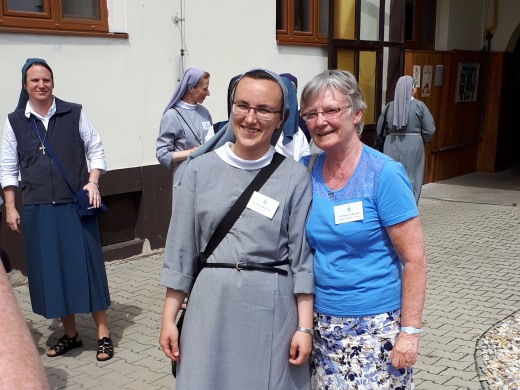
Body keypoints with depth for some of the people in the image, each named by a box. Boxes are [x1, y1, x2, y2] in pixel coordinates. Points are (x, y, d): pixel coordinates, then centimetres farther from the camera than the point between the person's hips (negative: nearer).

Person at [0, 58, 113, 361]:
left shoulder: (74, 113, -1)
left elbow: (95, 150, 6)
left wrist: (93, 182, -8)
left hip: (76, 206, -2)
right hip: (37, 209, 2)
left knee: (87, 266, 1)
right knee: (51, 270, 8)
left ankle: (103, 334, 12)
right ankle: (70, 334, 24)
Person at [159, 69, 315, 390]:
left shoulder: (295, 176, -4)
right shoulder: (200, 169, 0)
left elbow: (302, 257, -2)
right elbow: (182, 249, 3)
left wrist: (305, 327, -5)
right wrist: (169, 318, 4)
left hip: (273, 308, -1)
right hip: (211, 305, 2)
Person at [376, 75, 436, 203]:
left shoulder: (389, 106, 1)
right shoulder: (419, 106, -6)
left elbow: (380, 130, 3)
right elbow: (429, 130, -8)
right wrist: (421, 142, 9)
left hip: (391, 147, 2)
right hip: (413, 147, -2)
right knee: (411, 179, 5)